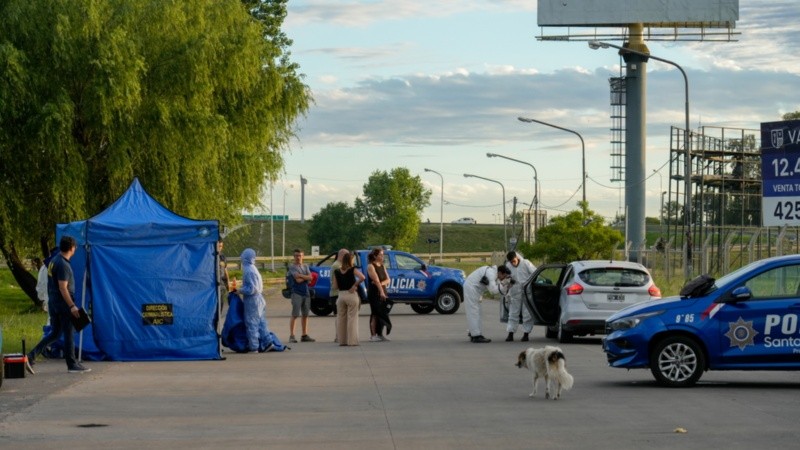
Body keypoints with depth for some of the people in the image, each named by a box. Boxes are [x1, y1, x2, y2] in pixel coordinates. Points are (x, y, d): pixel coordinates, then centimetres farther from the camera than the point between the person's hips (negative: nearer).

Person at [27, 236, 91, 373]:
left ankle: (32, 355, 3)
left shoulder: (54, 261, 11)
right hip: (63, 303, -9)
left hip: (53, 303, 9)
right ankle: (72, 365, 7)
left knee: (54, 333, 14)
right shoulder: (63, 265, -18)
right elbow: (63, 288, -22)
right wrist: (72, 306, -21)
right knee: (69, 334, 1)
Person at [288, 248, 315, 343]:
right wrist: (306, 277, -3)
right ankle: (291, 336, -9)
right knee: (295, 315, -9)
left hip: (306, 293, 6)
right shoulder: (292, 267, -3)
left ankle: (305, 335, 15)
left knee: (305, 315, 9)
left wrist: (301, 276, -9)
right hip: (297, 293, -6)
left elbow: (310, 278, 2)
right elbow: (297, 279, -15)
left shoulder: (305, 267, 16)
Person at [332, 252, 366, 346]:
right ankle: (352, 341, -2)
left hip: (341, 295, 4)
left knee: (341, 318, 12)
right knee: (352, 318, 1)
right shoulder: (352, 270, -8)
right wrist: (355, 285, -12)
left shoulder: (337, 272, 3)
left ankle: (342, 340, 14)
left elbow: (335, 286, 1)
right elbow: (362, 277, -24)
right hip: (351, 295, -4)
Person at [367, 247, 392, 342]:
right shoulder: (371, 266, -9)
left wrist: (382, 283, -15)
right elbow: (376, 280, -20)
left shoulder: (382, 266, 14)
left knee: (383, 314, 6)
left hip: (383, 292, 7)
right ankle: (373, 335, -6)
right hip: (374, 293, -7)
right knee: (375, 314, -8)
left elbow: (388, 280, 7)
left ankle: (380, 334, 12)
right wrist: (381, 292, -29)